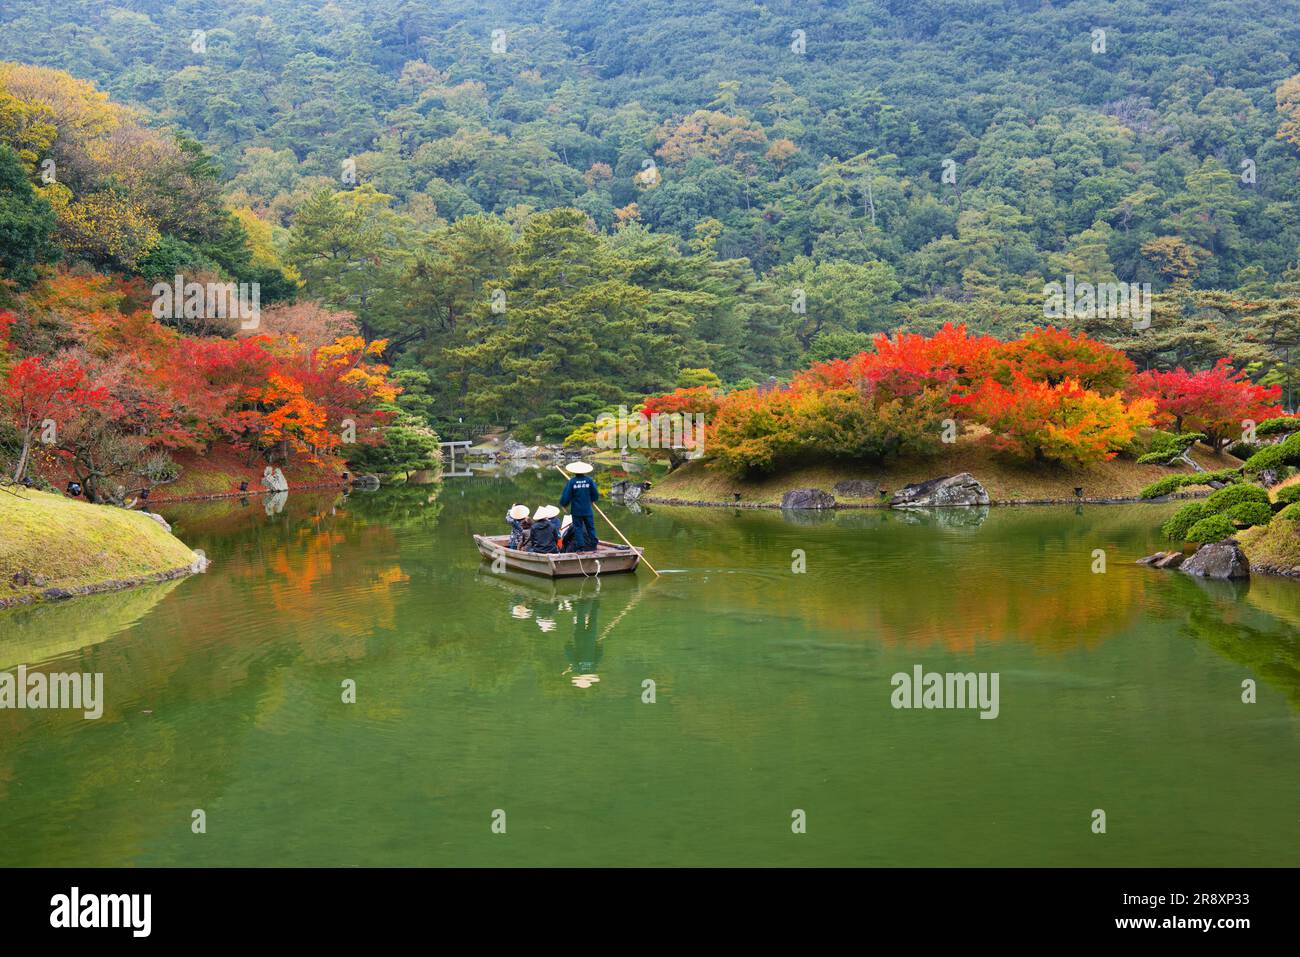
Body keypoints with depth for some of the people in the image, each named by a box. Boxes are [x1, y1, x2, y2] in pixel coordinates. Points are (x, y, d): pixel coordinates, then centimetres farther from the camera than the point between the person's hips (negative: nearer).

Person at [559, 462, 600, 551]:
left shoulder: (571, 482, -10)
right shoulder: (589, 480, -5)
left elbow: (565, 496, -8)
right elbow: (596, 495, -1)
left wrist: (564, 503, 11)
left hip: (576, 510, -1)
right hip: (588, 510, 1)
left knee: (578, 528, 5)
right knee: (590, 527, 11)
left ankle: (580, 547, 2)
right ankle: (594, 545, 12)